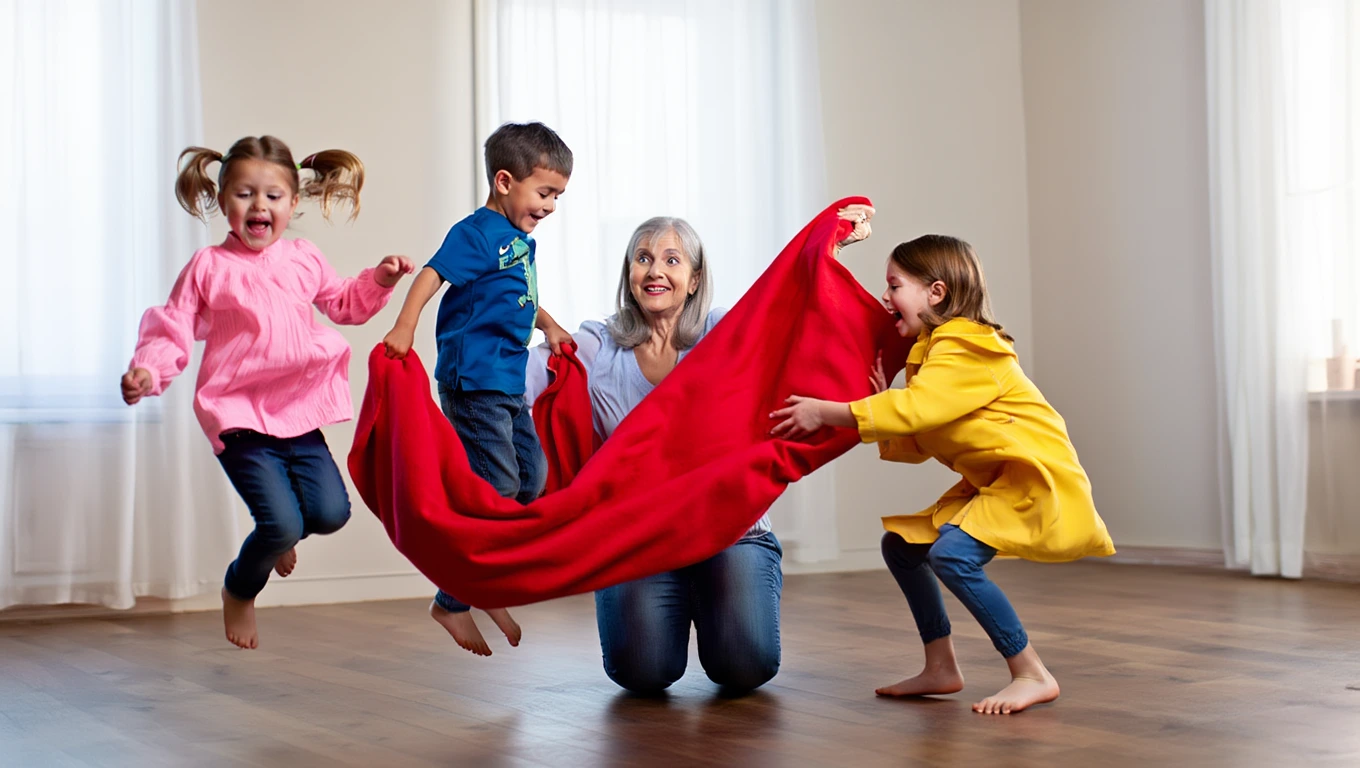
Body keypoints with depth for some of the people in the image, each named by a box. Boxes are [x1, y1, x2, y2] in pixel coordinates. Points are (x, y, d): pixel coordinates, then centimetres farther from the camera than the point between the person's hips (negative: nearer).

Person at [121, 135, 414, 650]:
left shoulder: (304, 260, 10)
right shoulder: (208, 268, -2)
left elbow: (345, 305, 27)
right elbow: (173, 331, -2)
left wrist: (379, 280, 10)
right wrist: (146, 372, -21)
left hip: (300, 413, 4)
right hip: (240, 418, -4)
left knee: (330, 512, -10)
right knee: (282, 521, -15)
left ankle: (278, 537, 28)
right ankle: (239, 593, 18)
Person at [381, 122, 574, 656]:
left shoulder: (521, 241, 17)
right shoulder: (477, 232, -11)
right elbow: (432, 275, -22)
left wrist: (549, 326, 25)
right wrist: (404, 327, -34)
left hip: (507, 382, 10)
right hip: (472, 380, -10)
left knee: (532, 475, 9)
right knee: (496, 487, -11)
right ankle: (451, 602, 0)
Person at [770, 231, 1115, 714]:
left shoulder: (964, 350, -17)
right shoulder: (932, 351, 14)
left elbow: (915, 409, -31)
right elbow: (915, 447, 11)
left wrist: (826, 413, -26)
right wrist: (883, 402, -6)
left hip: (1038, 477, -11)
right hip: (991, 482, 11)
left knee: (952, 554, -28)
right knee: (901, 543, 11)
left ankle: (1033, 676, -17)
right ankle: (941, 669, 17)